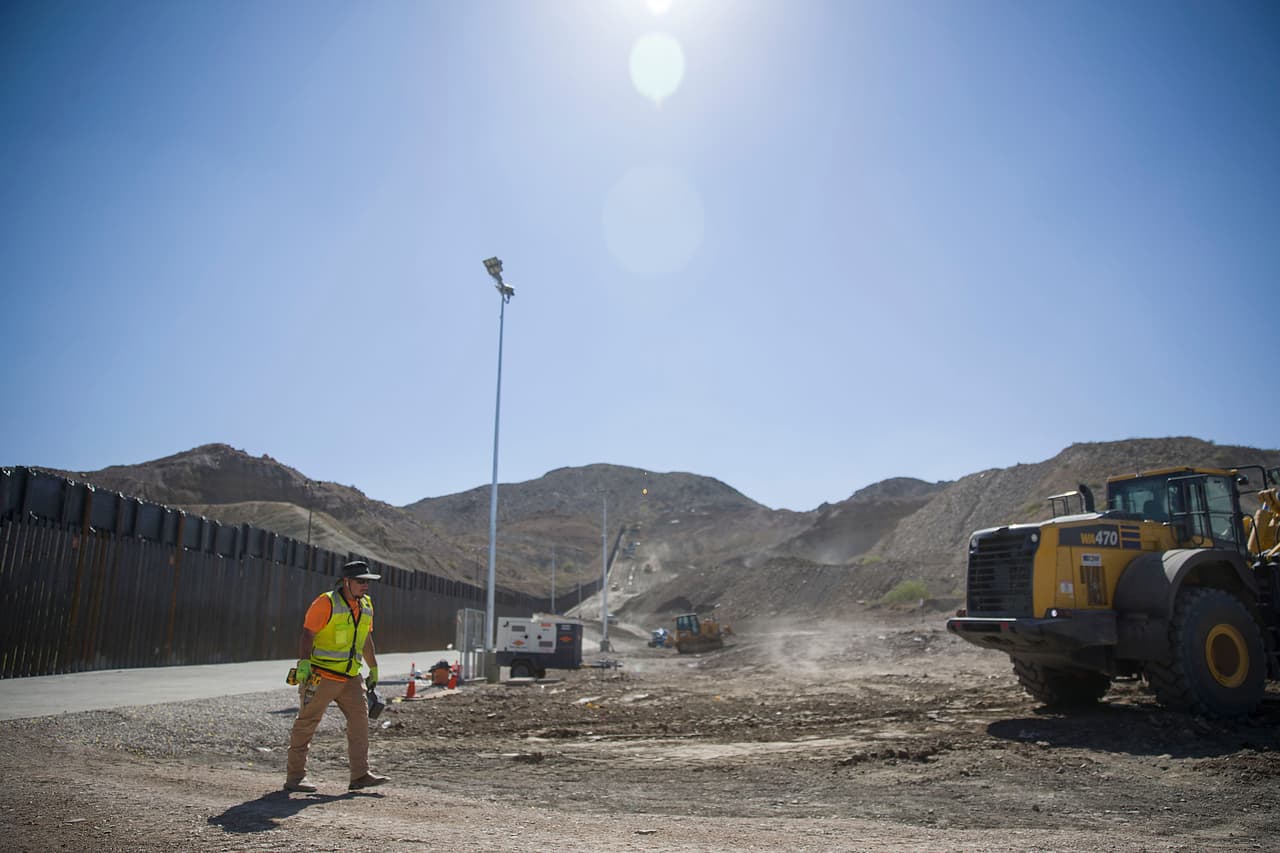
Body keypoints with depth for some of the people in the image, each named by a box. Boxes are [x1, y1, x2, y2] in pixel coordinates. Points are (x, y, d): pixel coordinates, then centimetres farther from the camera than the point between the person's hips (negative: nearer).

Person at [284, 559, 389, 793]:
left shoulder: (366, 605, 10)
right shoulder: (326, 603, -12)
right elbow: (307, 635, -15)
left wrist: (373, 669, 21)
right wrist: (304, 664, -26)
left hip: (349, 677, 7)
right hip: (321, 675, -7)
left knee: (360, 718, -1)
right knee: (307, 723, 2)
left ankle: (360, 774, 1)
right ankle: (295, 777, 12)